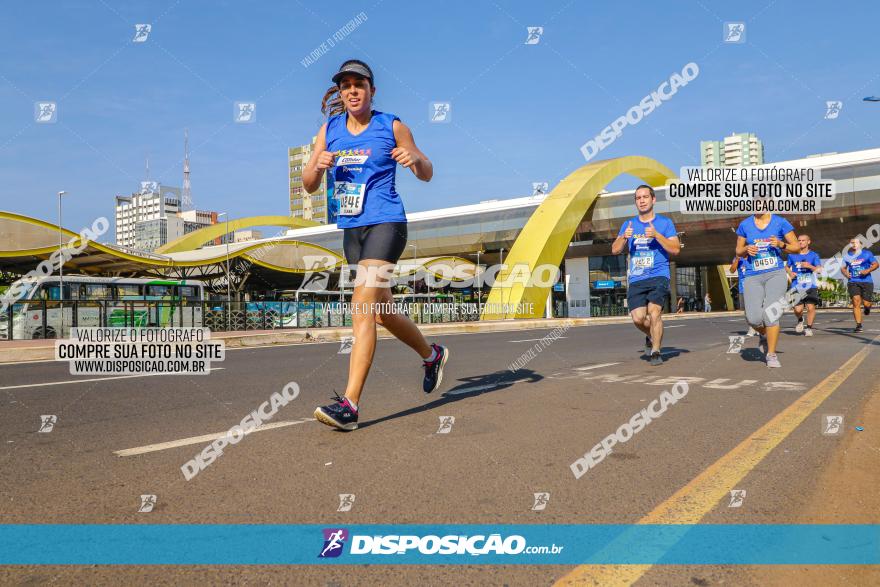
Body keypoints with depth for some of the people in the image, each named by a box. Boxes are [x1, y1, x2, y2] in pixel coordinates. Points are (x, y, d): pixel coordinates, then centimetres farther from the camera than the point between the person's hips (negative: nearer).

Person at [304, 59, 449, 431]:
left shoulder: (392, 127, 0)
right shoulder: (330, 129, 11)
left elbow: (427, 174, 6)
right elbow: (309, 186, 9)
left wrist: (415, 158, -16)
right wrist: (318, 166, -12)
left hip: (385, 224, -6)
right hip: (351, 229, 6)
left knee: (363, 309, -18)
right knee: (381, 311, 14)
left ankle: (349, 404, -18)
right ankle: (432, 355, 39)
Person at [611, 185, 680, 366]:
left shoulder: (664, 222, 6)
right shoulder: (628, 225, 14)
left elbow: (675, 249, -3)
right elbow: (615, 250, 9)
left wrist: (657, 235, -16)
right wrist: (624, 237, -11)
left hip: (658, 277, -3)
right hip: (636, 280, 3)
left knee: (654, 312, -20)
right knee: (638, 318, -9)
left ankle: (655, 352, -5)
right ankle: (652, 336, 24)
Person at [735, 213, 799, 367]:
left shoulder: (780, 222, 3)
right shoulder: (745, 225, 8)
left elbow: (796, 247, 7)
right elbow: (738, 251, 16)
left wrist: (781, 244, -12)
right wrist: (747, 249, -6)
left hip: (776, 274, -1)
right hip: (753, 277, 1)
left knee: (770, 314, -14)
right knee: (753, 318, -12)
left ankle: (771, 355, 1)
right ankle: (764, 335, 23)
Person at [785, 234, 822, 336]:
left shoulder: (814, 255, 5)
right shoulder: (792, 255, 8)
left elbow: (819, 269, -5)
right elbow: (787, 266, 22)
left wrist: (810, 266, -24)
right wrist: (790, 273, 1)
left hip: (811, 286, -1)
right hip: (797, 287, 1)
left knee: (811, 307, -11)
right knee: (798, 309, -8)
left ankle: (809, 327, 9)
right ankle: (800, 320, 26)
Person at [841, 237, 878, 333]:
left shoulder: (867, 253, 3)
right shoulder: (847, 255, 9)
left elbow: (875, 264, 3)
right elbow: (843, 268, 19)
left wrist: (868, 270, -15)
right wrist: (845, 273, -3)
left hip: (866, 281, -1)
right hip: (853, 282, 1)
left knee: (866, 303, -2)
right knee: (856, 302, -11)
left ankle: (867, 307, 39)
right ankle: (858, 325, -6)